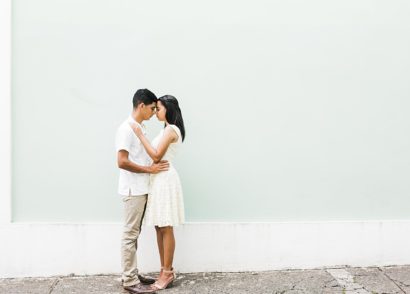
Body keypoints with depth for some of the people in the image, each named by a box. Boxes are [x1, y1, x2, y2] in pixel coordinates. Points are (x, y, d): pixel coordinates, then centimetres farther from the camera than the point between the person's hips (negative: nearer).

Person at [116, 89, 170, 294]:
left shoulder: (139, 128, 14)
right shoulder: (126, 128, -15)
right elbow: (122, 162, -21)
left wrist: (155, 166, 6)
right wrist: (149, 169, -17)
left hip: (141, 189, 9)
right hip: (133, 190, -9)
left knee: (134, 234, 13)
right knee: (130, 234, -3)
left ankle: (132, 275, 21)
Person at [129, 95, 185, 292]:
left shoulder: (171, 129, -13)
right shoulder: (167, 130, 17)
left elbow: (156, 156, -19)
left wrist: (140, 135, -17)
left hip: (165, 181, -10)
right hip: (159, 180, 10)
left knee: (166, 229, -4)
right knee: (160, 228, 11)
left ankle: (167, 274, 3)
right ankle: (165, 271, 17)